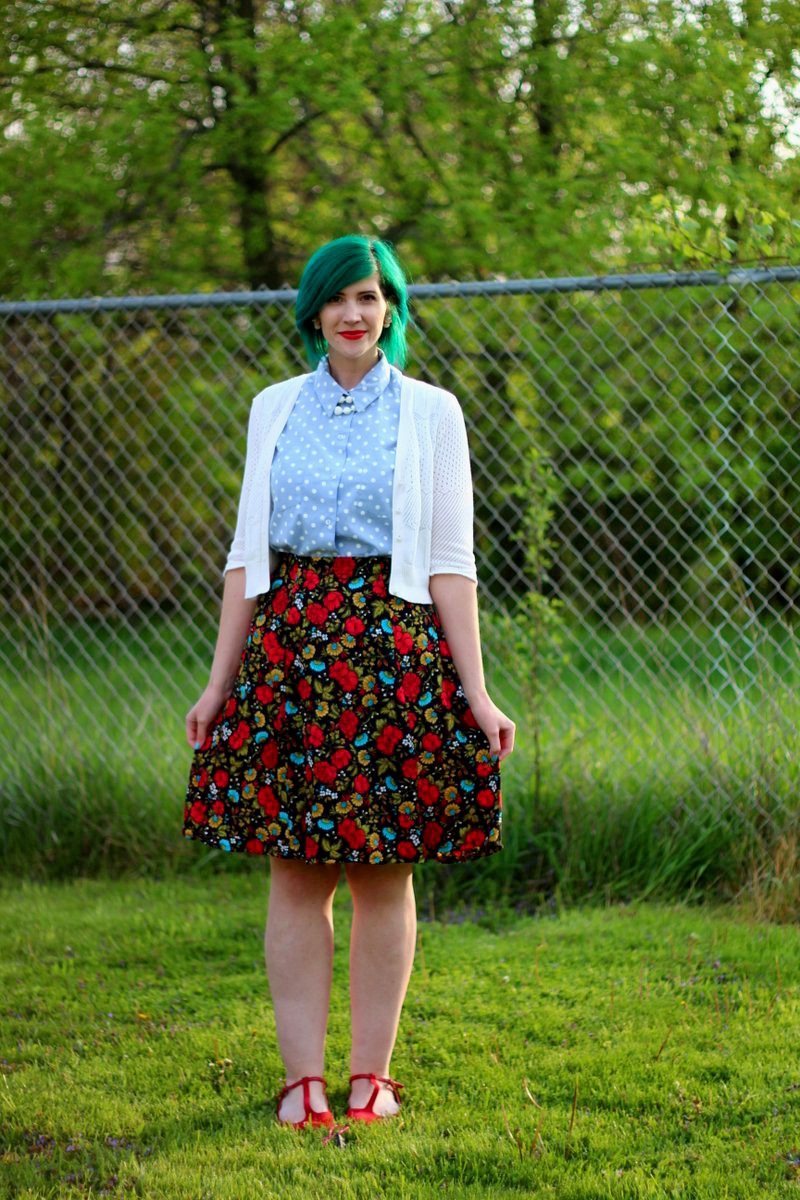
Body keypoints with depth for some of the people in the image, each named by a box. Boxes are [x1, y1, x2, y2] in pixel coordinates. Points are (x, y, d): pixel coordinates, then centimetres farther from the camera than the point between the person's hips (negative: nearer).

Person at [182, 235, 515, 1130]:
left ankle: (372, 1075, 9)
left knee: (384, 872, 0)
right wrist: (219, 681, 8)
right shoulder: (274, 408, 11)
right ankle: (303, 1078, 5)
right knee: (295, 871, 0)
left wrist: (475, 691, -4)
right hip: (287, 643, 2)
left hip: (394, 645, -2)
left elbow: (451, 558, 2)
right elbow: (247, 551, 12)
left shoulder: (430, 411, 4)